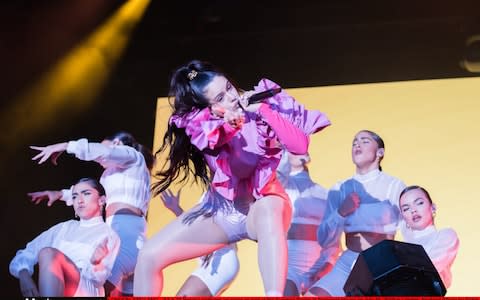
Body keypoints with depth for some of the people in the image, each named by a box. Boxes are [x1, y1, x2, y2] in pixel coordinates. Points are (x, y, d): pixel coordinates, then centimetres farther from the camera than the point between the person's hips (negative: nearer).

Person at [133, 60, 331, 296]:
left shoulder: (263, 104, -14)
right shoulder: (199, 124, -12)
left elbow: (300, 145, -23)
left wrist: (264, 110, -28)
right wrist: (231, 124, -42)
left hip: (261, 204, -3)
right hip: (221, 210, 3)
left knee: (269, 211, -42)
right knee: (149, 257, -5)